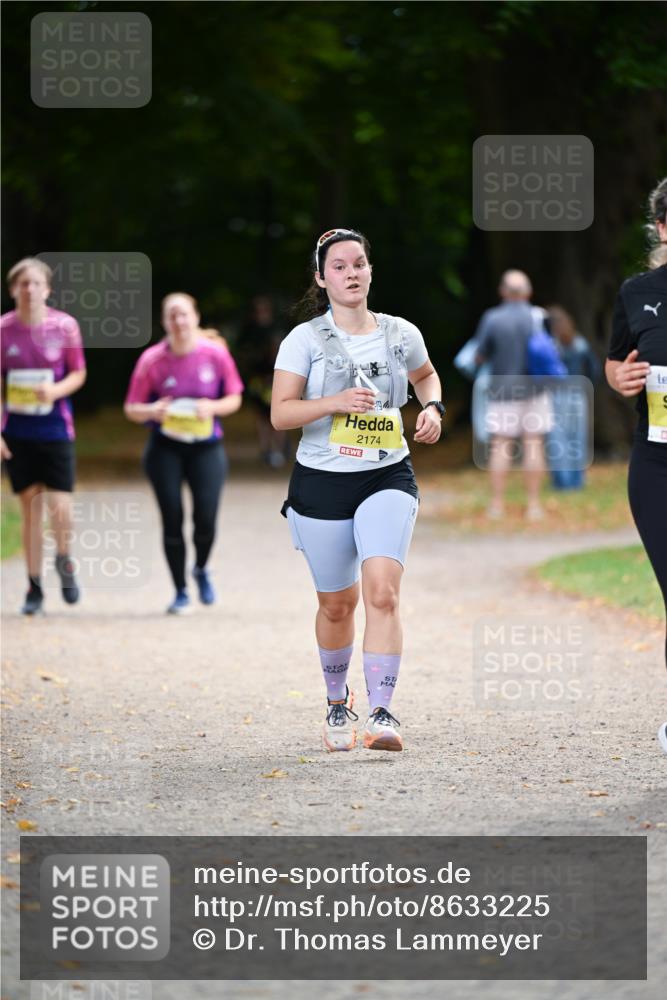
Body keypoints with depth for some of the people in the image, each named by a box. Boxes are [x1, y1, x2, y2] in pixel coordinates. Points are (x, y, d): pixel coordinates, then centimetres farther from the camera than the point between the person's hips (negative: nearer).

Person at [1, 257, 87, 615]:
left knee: (60, 507, -8)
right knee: (30, 506, 4)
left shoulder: (65, 325, -5)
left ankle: (64, 560, 24)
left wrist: (56, 390, -18)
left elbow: (78, 373, 3)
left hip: (56, 428, -1)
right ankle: (34, 588, 14)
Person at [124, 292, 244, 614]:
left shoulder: (215, 354, -5)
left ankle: (201, 570, 24)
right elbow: (131, 409, -1)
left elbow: (234, 398, 5)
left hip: (206, 446, 0)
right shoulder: (152, 359, -7)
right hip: (165, 448, 0)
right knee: (172, 519, -3)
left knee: (206, 518, -9)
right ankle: (180, 592, 12)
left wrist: (213, 407, -16)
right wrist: (152, 411, -23)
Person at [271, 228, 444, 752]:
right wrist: (334, 403, -22)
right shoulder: (305, 340, -3)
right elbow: (280, 413, -8)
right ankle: (338, 704, 34)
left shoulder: (400, 334, 5)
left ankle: (382, 714, -21)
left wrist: (433, 407, 7)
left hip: (388, 478, 1)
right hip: (322, 483, -1)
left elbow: (426, 375, 27)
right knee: (337, 604, 10)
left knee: (383, 592, -20)